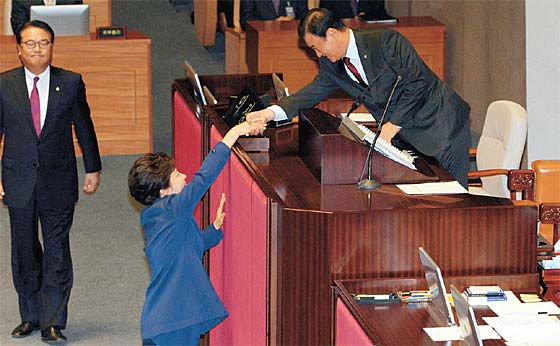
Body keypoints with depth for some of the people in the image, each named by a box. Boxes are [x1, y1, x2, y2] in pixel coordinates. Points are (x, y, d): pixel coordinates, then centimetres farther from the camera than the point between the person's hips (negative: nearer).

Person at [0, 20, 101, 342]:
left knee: (57, 253, -4)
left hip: (59, 182, -1)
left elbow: (84, 127, 8)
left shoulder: (71, 83, 0)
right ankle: (30, 316, 24)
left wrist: (93, 169, 11)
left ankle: (53, 323, -1)